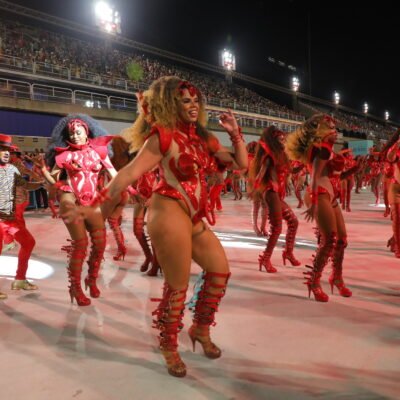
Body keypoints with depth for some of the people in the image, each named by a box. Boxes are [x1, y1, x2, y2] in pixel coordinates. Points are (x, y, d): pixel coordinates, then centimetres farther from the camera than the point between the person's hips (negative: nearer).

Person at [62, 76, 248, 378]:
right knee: (178, 286, -1)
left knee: (220, 271, 10)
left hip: (194, 218, 8)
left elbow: (241, 164, 15)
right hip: (169, 215, -8)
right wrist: (99, 209, -23)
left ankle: (200, 329, 31)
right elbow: (129, 174, -17)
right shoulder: (163, 137, -8)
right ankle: (169, 347, 23)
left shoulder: (204, 138, 13)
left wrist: (235, 133, 3)